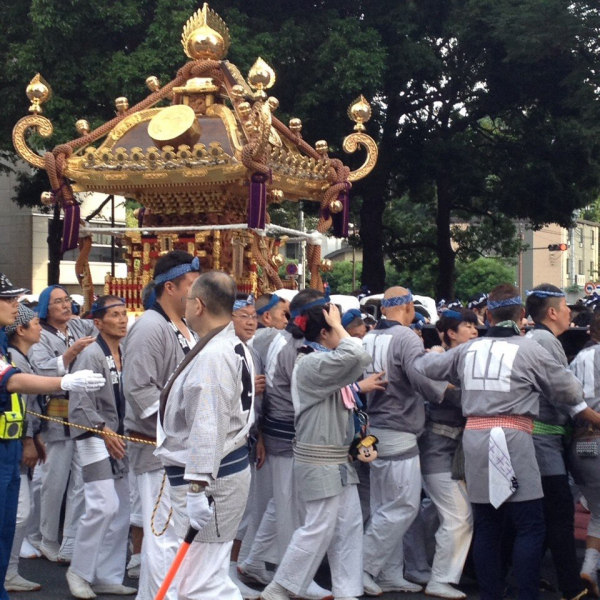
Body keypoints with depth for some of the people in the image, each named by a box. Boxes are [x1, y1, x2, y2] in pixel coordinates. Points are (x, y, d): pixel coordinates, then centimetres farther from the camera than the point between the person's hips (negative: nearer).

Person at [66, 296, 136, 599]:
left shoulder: (124, 354, 8)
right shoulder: (91, 354, -12)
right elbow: (80, 404, -16)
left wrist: (124, 433, 5)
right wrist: (104, 431, -22)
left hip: (118, 439, 7)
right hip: (95, 437, -7)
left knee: (121, 509, 8)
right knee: (104, 505, -16)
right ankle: (79, 571, 2)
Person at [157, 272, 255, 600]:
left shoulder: (211, 356, -21)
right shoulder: (235, 348, 12)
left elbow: (207, 429, -26)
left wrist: (198, 488, -26)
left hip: (208, 476, -11)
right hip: (228, 466, 11)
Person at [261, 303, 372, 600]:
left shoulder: (326, 362, 17)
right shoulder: (311, 363, -17)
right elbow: (355, 356, -27)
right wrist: (338, 325, -15)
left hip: (338, 457, 10)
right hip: (319, 459, -10)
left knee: (349, 525, 8)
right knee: (320, 528, -5)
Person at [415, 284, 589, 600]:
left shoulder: (467, 350, 9)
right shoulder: (528, 349, -5)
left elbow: (422, 366, 19)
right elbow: (570, 391, 1)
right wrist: (579, 397, 24)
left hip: (474, 437, 5)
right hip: (512, 439, -5)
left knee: (486, 525, 12)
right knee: (530, 526, 0)